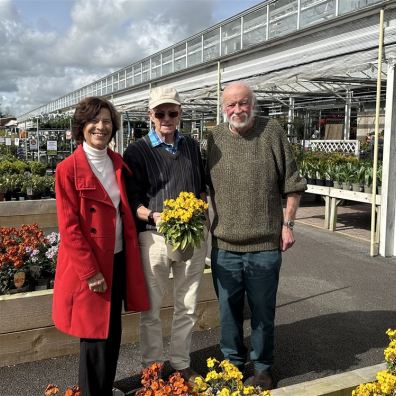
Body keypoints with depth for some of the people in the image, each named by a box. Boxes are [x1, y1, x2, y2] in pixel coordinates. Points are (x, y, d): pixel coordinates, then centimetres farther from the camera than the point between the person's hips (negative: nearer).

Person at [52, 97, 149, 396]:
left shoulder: (119, 163, 7)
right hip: (89, 265, -6)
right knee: (96, 335, 6)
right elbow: (68, 227, -14)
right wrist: (90, 271, -16)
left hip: (119, 259, 6)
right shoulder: (68, 169, -12)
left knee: (113, 332, 17)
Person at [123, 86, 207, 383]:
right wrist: (154, 216, -24)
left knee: (188, 307, 14)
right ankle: (152, 367, 27)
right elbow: (132, 200, -6)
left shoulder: (192, 146, 10)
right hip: (154, 237, -3)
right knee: (152, 309, 8)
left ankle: (181, 364, 32)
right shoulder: (137, 152, -3)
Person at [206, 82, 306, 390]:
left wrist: (287, 224, -3)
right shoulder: (214, 138, 4)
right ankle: (233, 362, 34)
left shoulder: (272, 132, -3)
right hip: (223, 243, 3)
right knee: (229, 309, 14)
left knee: (263, 311, 11)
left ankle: (262, 367, 30)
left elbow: (292, 184, 0)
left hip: (264, 244, -2)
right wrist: (206, 223, 8)